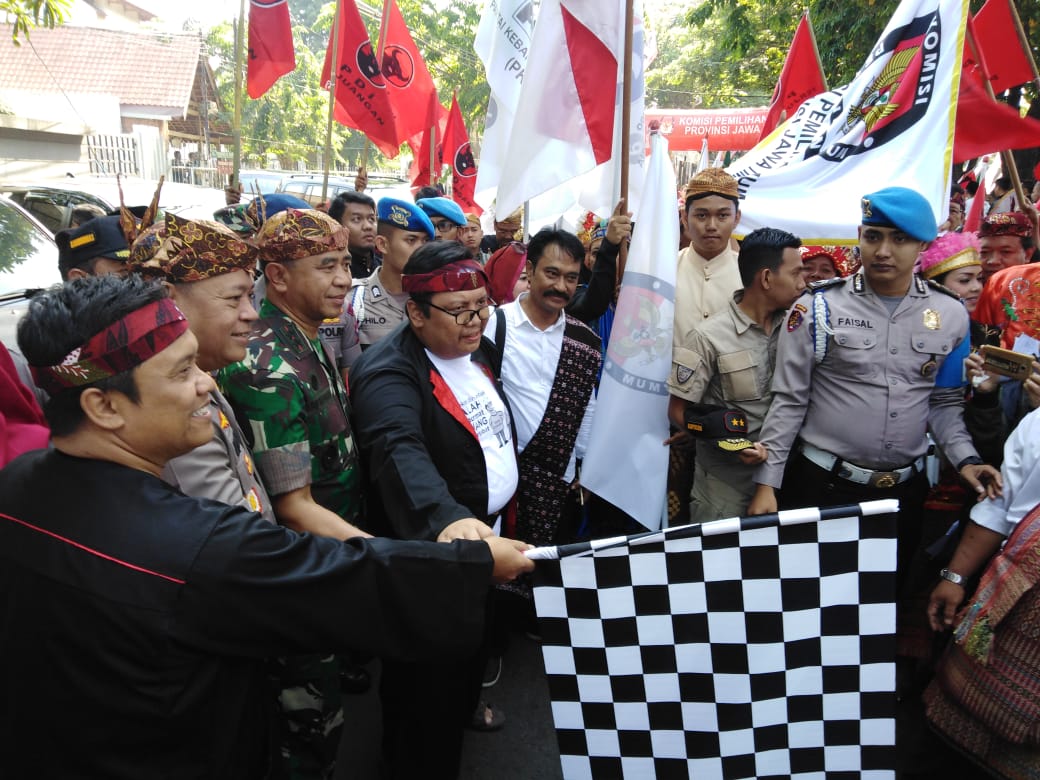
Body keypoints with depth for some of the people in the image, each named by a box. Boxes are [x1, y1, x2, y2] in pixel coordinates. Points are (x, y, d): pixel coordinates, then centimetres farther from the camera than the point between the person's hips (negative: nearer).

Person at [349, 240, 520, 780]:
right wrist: (448, 519, -61)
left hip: (485, 538, 8)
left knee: (472, 654, 27)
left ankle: (464, 713, 52)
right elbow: (400, 451, -45)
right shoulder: (389, 374, -26)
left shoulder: (479, 351, 1)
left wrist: (502, 507, 19)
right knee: (428, 684, 10)